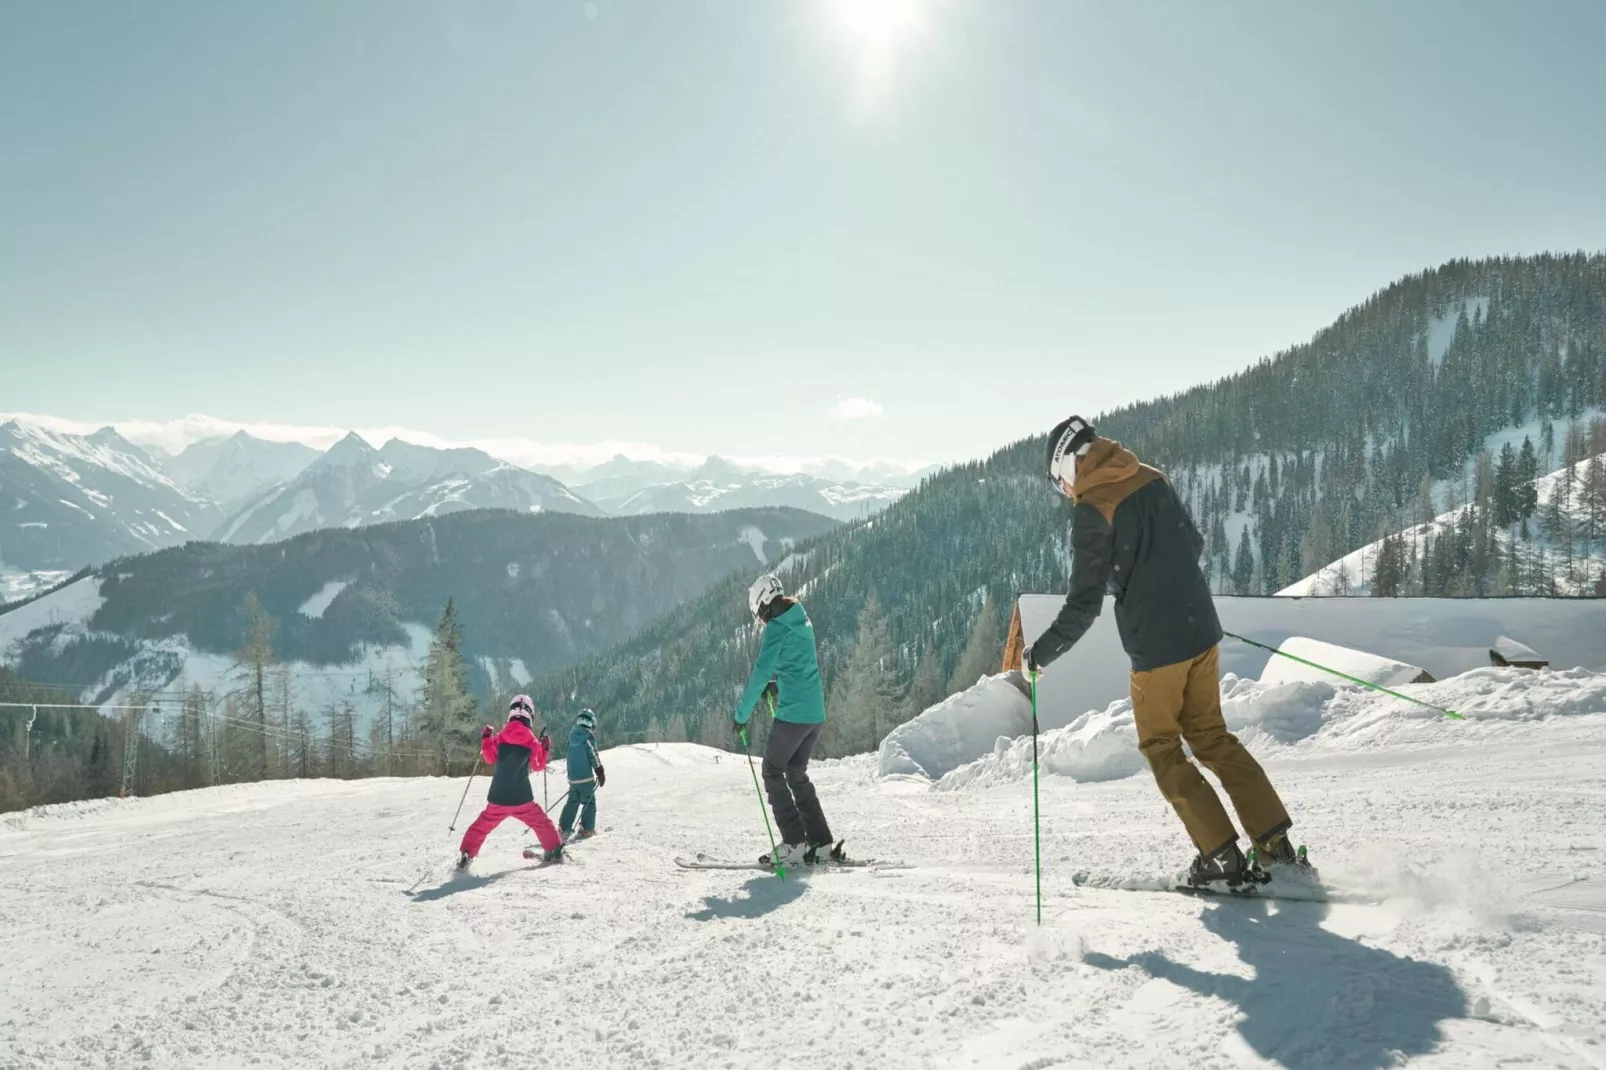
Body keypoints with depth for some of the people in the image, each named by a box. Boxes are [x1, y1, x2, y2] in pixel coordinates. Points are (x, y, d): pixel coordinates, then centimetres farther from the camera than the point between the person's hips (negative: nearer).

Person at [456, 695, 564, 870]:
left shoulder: (500, 737, -4)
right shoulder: (532, 740, -7)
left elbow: (490, 758, 10)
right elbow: (538, 766, 4)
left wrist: (485, 739, 22)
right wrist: (545, 749, 15)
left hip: (498, 796, 1)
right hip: (522, 797, -1)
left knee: (483, 825, 15)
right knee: (540, 822, 16)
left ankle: (466, 855, 12)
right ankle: (554, 850, 17)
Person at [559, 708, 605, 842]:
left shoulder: (573, 735, 9)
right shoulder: (588, 736, -12)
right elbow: (594, 757, -13)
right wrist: (601, 775, -5)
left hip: (573, 777, 6)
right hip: (586, 777, -6)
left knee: (572, 803, 14)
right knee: (589, 802, 6)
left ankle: (564, 829, 7)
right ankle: (587, 830, 4)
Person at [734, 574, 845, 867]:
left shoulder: (777, 628, -11)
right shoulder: (803, 623, 14)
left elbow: (760, 673, -16)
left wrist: (742, 714, -9)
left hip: (792, 713, -8)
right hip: (817, 713, 8)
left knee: (773, 773, 3)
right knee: (797, 774, 16)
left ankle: (794, 845, -2)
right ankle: (821, 843, 11)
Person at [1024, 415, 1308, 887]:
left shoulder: (1092, 509, -16)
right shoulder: (1154, 480, 5)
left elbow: (1084, 604, -16)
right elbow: (1194, 545, 18)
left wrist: (1040, 654, -5)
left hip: (1155, 648, -7)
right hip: (1201, 630, 7)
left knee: (1162, 749, 11)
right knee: (1211, 735, 19)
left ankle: (1223, 855, 9)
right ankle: (1275, 843, 16)